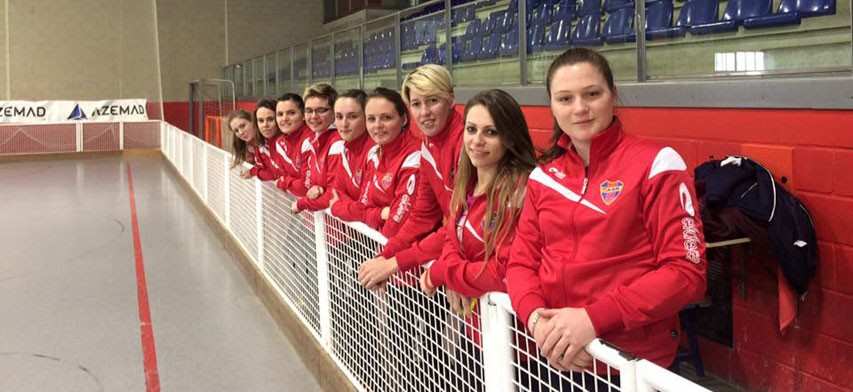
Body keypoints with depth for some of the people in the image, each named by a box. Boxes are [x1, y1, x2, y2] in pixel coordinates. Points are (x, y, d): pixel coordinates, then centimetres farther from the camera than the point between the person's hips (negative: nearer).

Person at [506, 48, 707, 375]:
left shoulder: (655, 165, -9)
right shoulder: (543, 175, 5)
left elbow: (686, 272, -14)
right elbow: (521, 262, 5)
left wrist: (594, 318, -22)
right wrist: (536, 317, -15)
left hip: (634, 362, -4)